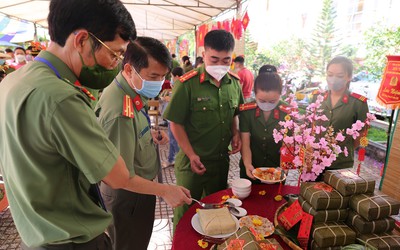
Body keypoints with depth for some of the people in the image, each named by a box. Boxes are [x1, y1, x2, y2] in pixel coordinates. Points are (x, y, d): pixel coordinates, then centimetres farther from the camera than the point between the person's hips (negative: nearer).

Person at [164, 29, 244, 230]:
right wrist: (191, 155, -16)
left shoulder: (234, 83, -1)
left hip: (222, 159, 5)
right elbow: (176, 123, -13)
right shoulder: (187, 84, -18)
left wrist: (235, 134, -4)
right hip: (193, 161, -5)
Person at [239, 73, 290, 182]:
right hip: (251, 170, 1)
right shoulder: (246, 111, -14)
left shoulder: (288, 114, -15)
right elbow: (245, 143, -14)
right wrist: (248, 165, -28)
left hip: (276, 171, 0)